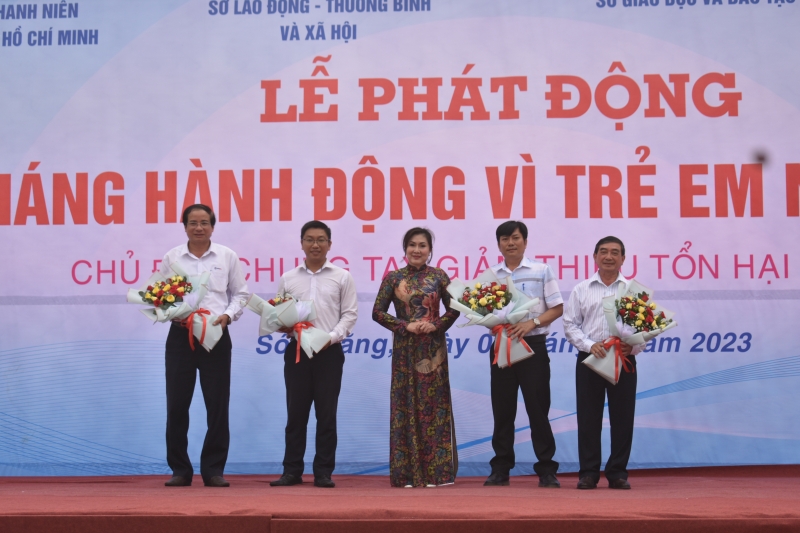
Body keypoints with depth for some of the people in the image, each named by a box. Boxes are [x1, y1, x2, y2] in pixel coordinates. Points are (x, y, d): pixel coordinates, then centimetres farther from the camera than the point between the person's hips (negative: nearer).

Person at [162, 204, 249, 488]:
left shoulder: (227, 257, 6)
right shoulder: (172, 258, 6)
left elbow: (240, 294, 9)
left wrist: (228, 315, -9)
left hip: (216, 336, 0)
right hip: (181, 335, 0)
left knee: (218, 406, 1)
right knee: (177, 405, 1)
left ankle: (213, 470, 10)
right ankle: (180, 470, 11)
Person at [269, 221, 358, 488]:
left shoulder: (342, 277, 6)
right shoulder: (288, 279, 11)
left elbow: (350, 314, 1)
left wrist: (331, 337, -12)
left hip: (329, 351, -1)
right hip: (297, 350, 1)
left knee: (327, 414, 1)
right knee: (295, 413, 4)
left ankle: (323, 472, 8)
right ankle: (292, 471, 10)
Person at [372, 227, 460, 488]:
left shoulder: (438, 276, 3)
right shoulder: (393, 278, 2)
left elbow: (454, 309, 5)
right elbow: (377, 312, 0)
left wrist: (436, 325, -11)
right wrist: (405, 326, -11)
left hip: (433, 349, 0)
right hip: (405, 349, 0)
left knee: (433, 404, 1)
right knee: (406, 405, 0)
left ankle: (436, 471, 7)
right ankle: (407, 473, 6)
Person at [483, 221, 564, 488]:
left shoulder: (541, 271, 2)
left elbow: (557, 308, 0)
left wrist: (532, 323, -14)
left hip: (533, 345, -3)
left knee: (538, 408, -2)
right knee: (502, 409, 6)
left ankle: (546, 469, 5)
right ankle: (500, 468, 13)